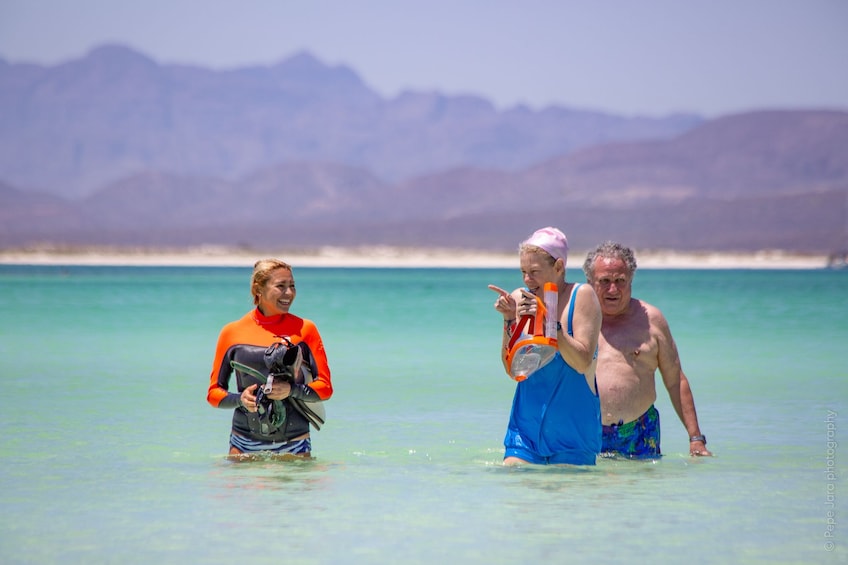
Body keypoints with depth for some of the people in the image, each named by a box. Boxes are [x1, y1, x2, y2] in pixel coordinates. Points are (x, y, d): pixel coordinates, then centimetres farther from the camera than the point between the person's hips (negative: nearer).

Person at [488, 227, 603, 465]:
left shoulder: (581, 296, -6)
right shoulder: (519, 298, 3)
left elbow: (583, 362, -16)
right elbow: (511, 368, 0)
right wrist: (510, 320, -11)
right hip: (527, 426, 3)